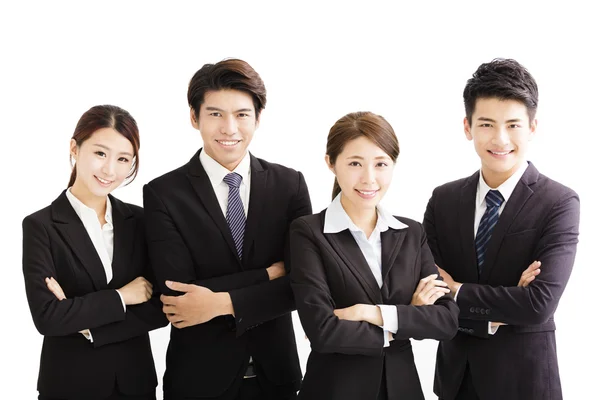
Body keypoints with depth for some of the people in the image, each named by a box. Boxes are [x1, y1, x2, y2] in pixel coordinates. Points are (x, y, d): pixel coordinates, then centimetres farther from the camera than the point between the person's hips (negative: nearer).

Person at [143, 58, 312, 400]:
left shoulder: (290, 184, -2)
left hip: (275, 371, 2)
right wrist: (270, 274, -14)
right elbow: (178, 293, -17)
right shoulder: (163, 194, -8)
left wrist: (223, 302, -19)